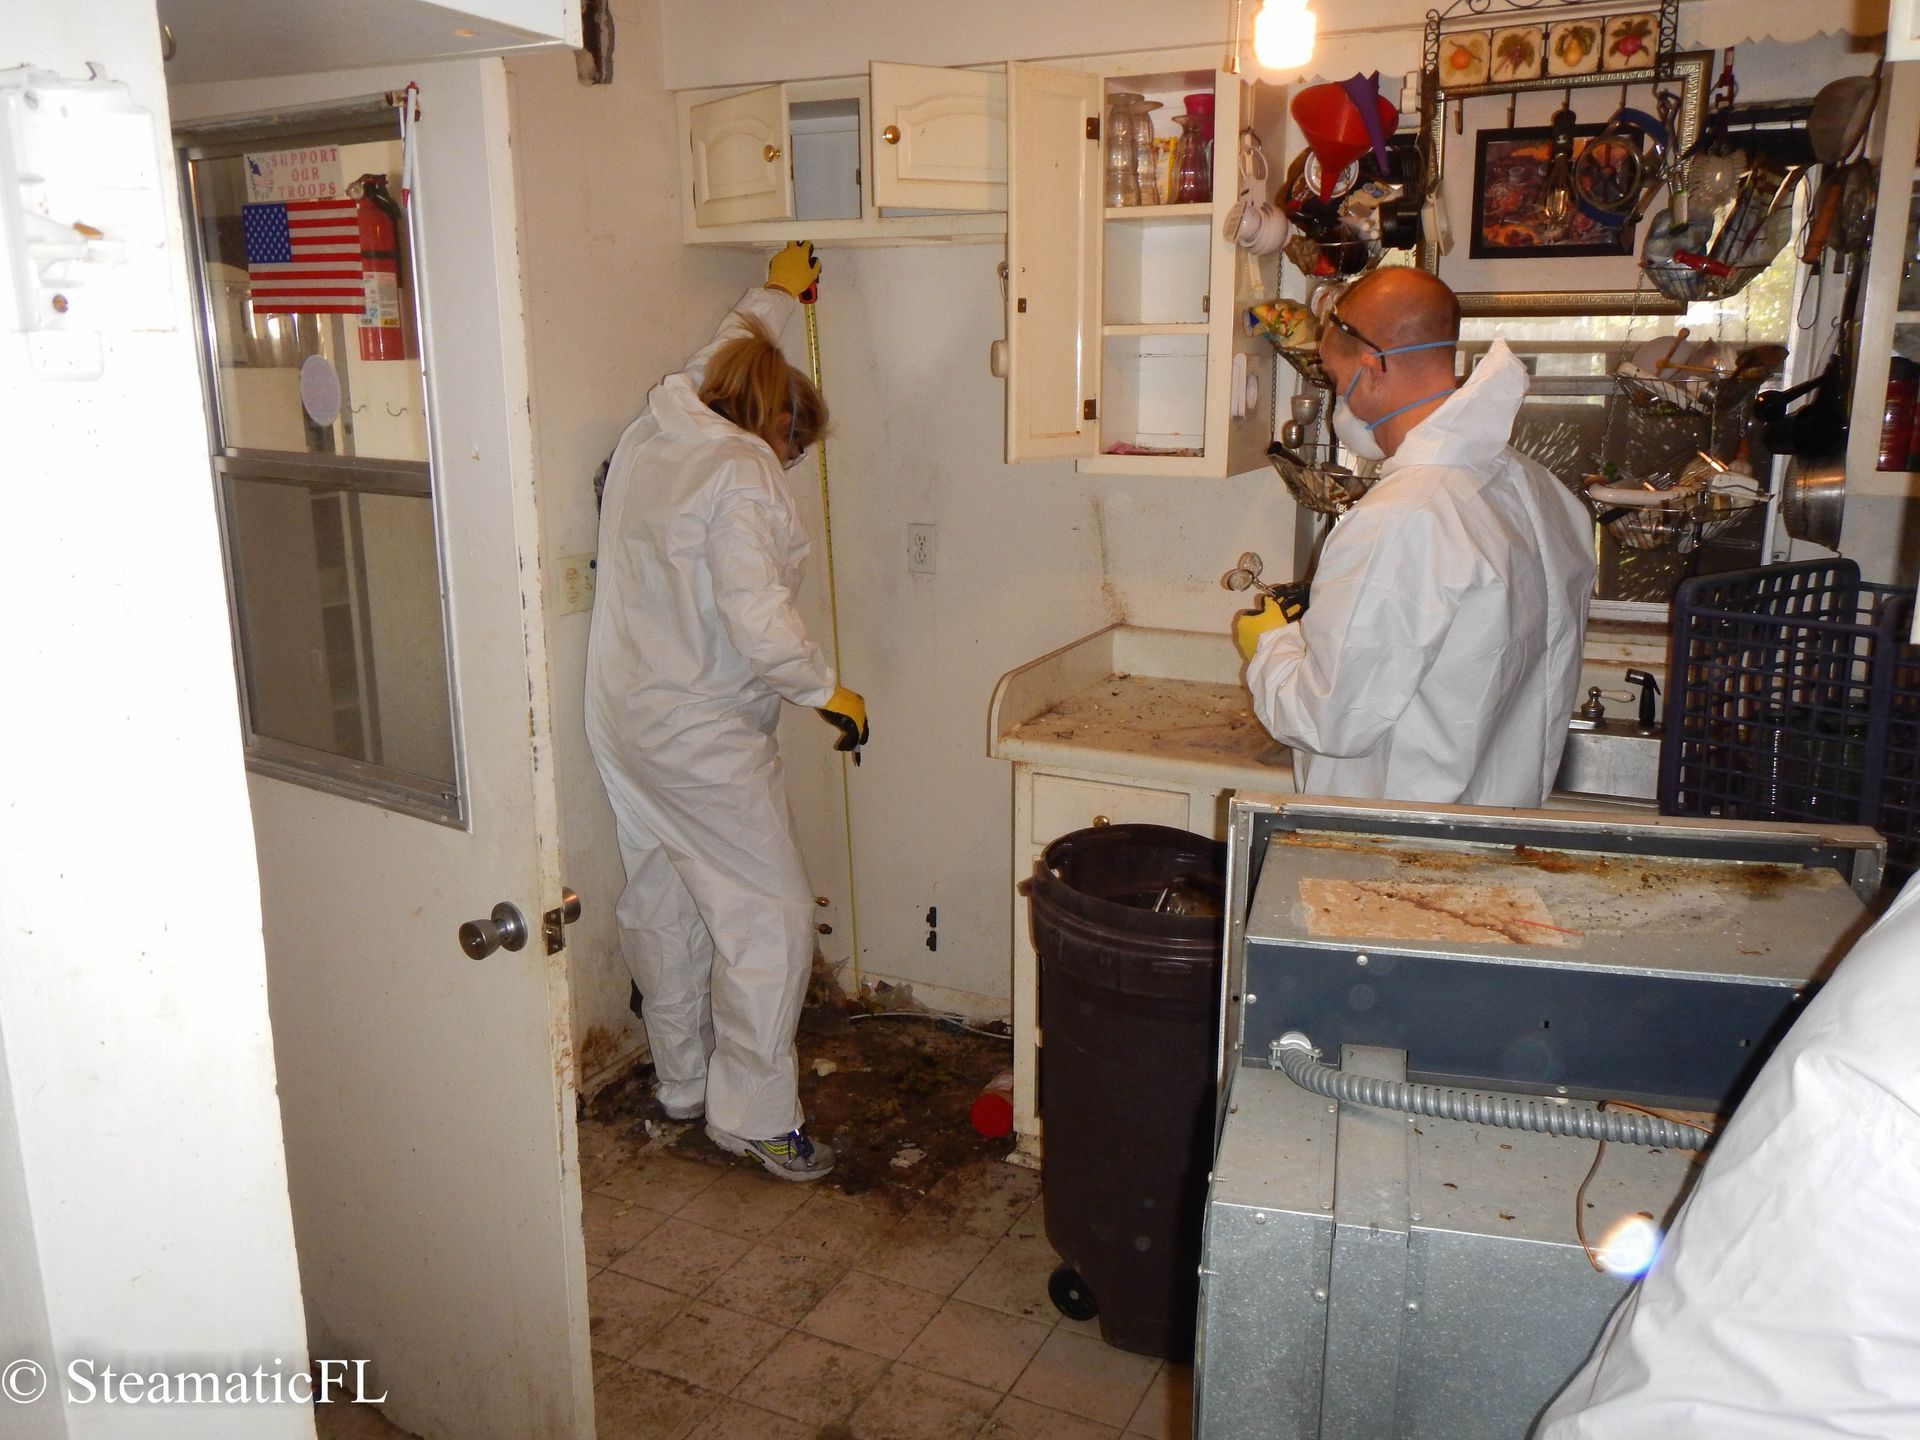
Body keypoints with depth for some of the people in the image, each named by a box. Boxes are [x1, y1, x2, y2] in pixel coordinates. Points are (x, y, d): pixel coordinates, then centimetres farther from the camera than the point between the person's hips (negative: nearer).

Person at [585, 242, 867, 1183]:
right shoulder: (742, 471, -17)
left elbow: (721, 357, 28)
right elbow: (757, 617, -25)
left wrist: (777, 297, 42)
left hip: (622, 719, 9)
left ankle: (682, 1083, 32)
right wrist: (826, 690, -10)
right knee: (768, 916, 0)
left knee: (662, 909, 18)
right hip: (702, 735, -9)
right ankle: (754, 1114, 8)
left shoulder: (650, 433, 7)